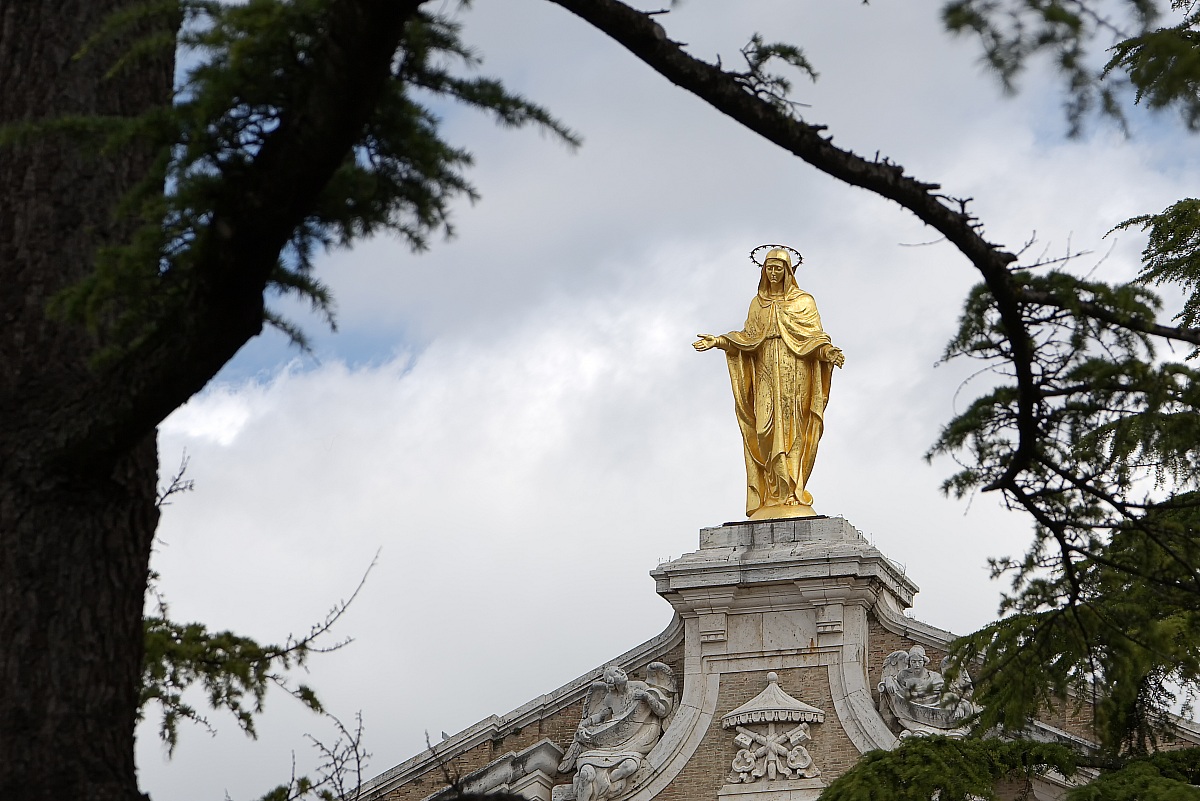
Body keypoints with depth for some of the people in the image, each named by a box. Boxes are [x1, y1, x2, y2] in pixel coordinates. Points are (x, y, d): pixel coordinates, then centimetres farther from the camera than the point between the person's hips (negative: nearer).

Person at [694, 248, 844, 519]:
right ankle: (772, 498, -8)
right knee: (768, 432, -5)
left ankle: (792, 494, -16)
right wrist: (718, 341, 5)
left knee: (790, 430, -12)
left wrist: (828, 352, -21)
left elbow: (814, 335, -2)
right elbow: (748, 336, 16)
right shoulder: (758, 303, 19)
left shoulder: (803, 301, 6)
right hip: (766, 375, 4)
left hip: (793, 373, -4)